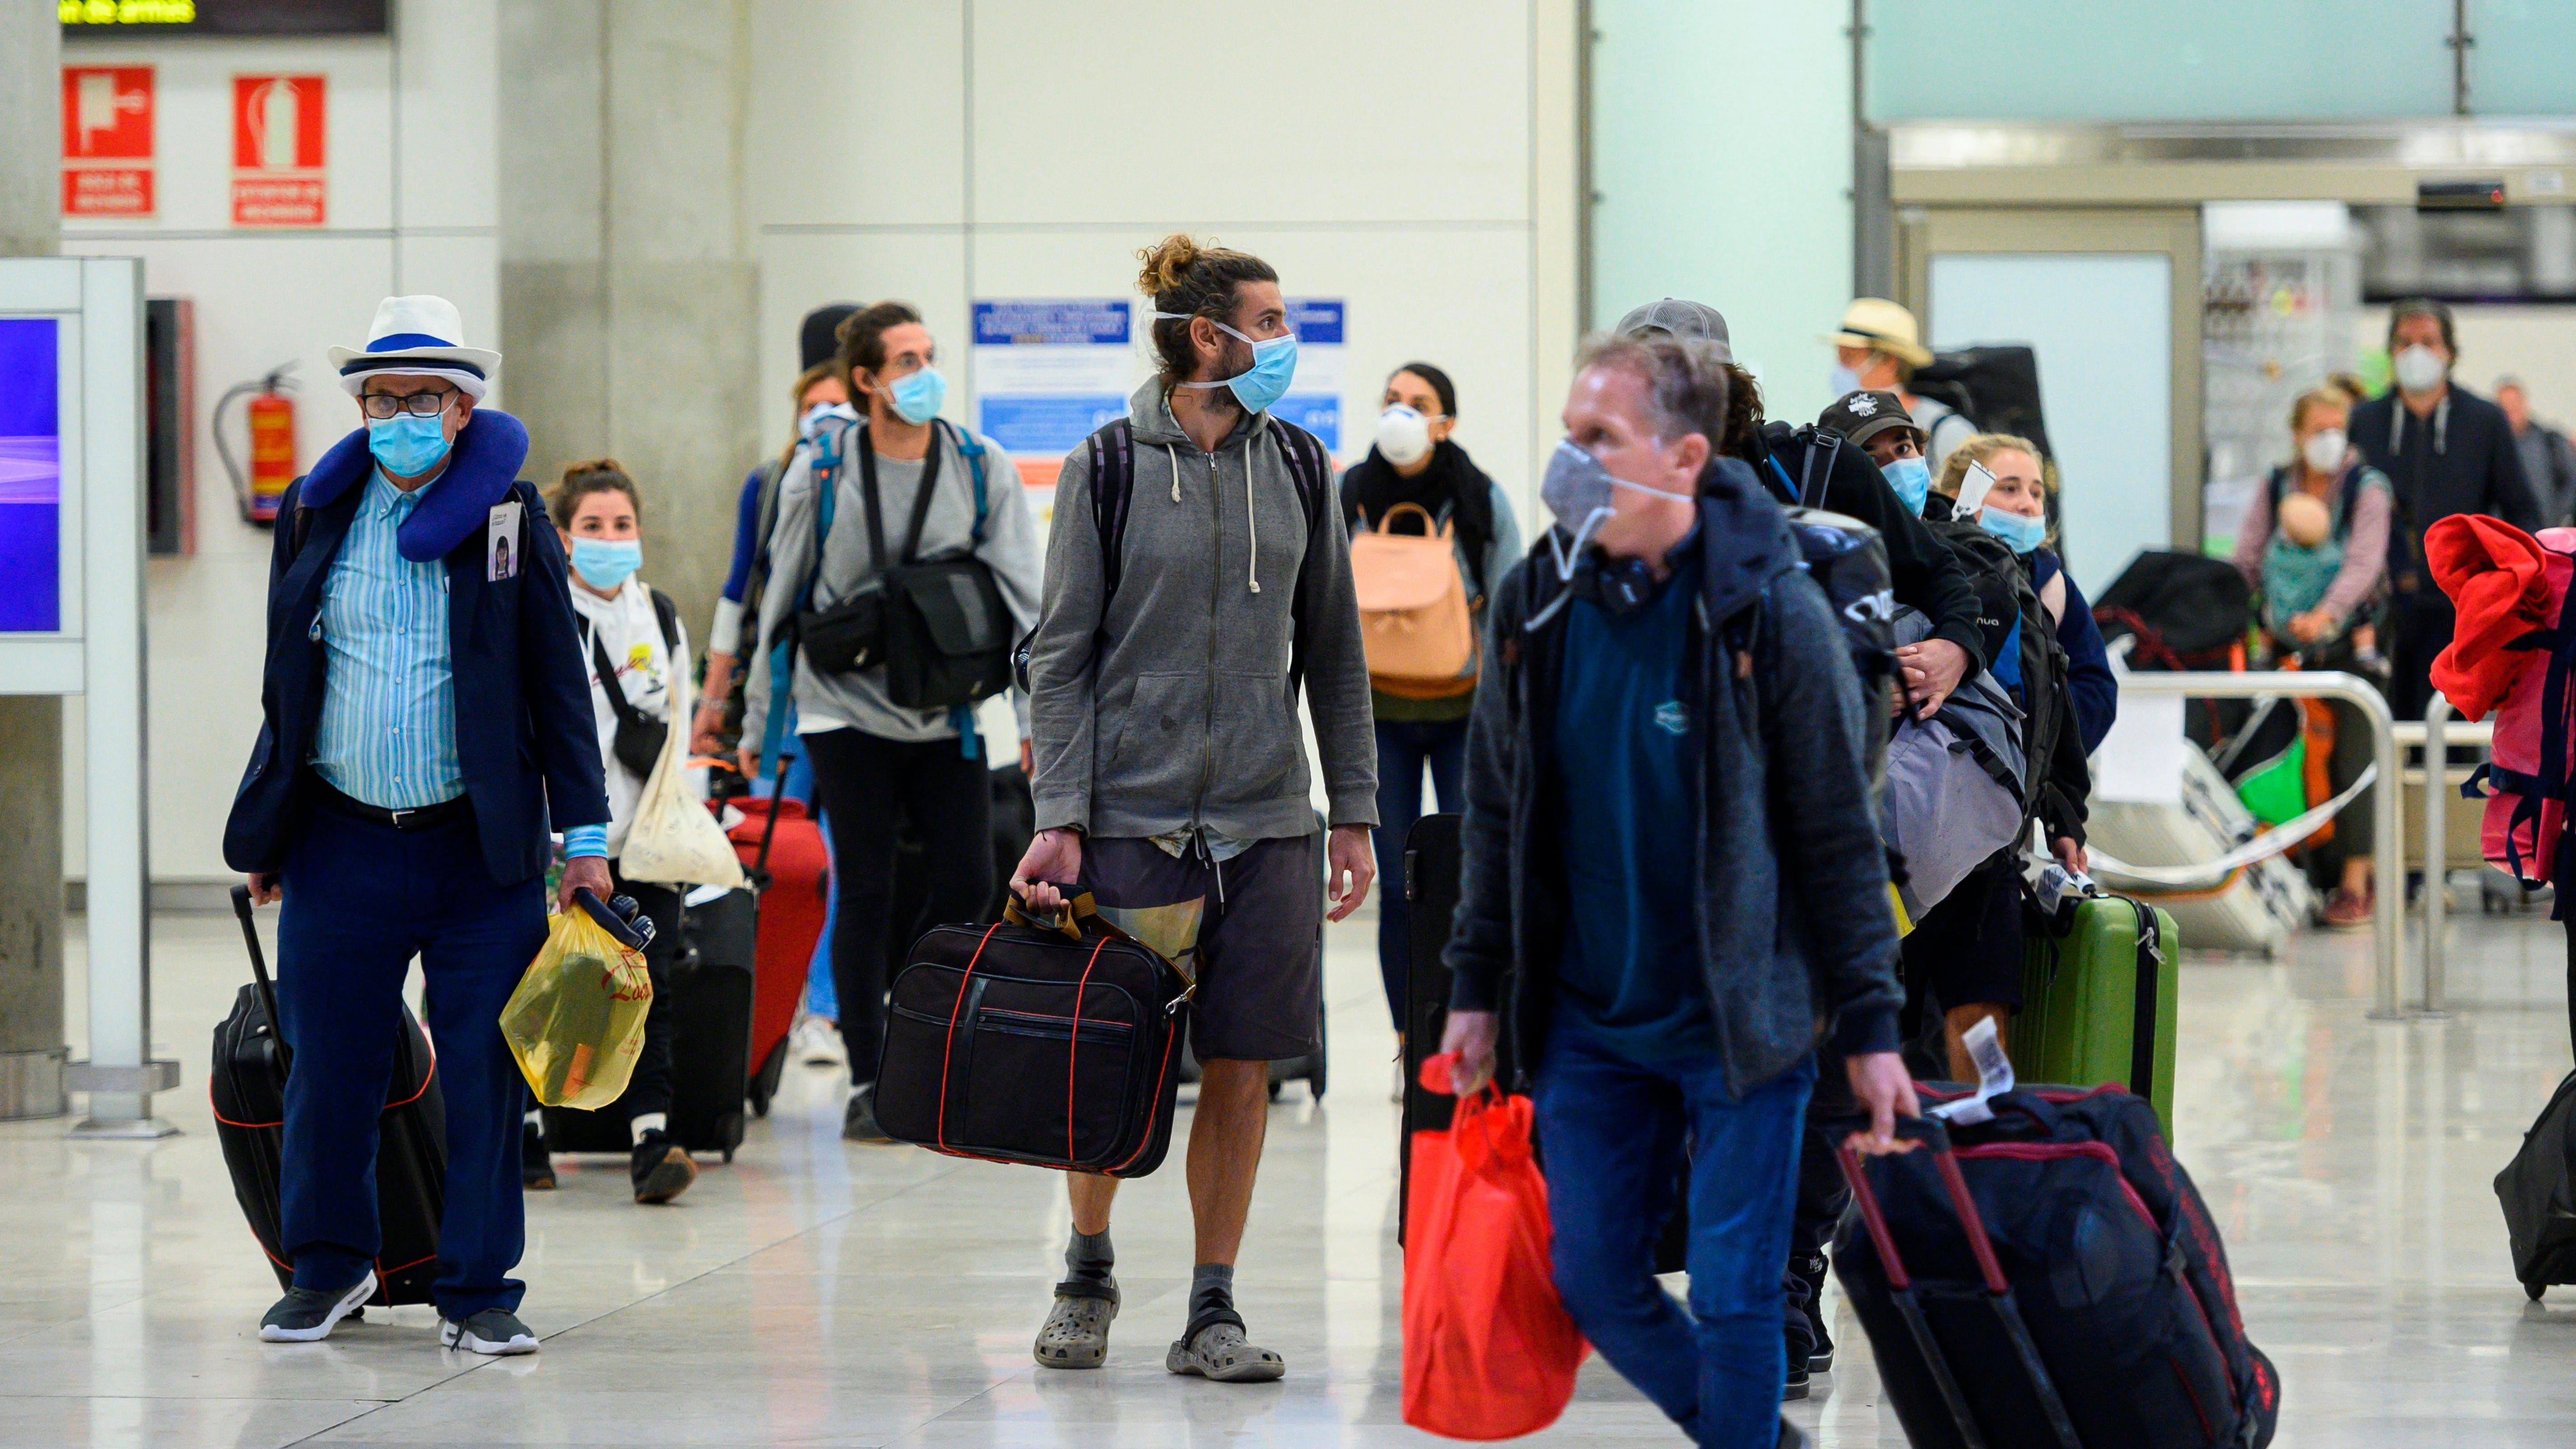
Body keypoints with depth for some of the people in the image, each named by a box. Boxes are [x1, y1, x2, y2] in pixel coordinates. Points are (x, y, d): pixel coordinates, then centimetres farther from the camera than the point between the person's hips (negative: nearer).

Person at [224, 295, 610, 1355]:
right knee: (328, 1068, 6)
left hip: (481, 849, -2)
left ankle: (476, 1292, 9)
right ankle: (329, 1267, 25)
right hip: (341, 842, 2)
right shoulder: (313, 515, 8)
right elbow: (287, 684, 15)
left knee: (483, 1076, -1)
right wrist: (266, 837, 14)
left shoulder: (510, 520, 1)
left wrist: (583, 836, -1)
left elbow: (558, 686, 2)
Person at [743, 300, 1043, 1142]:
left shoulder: (982, 468, 1)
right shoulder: (821, 469, -2)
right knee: (866, 895, -2)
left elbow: (1021, 596, 1)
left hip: (948, 717, 2)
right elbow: (782, 598, 5)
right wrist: (758, 724, 8)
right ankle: (867, 1085, 7)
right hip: (847, 711, -2)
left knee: (968, 885, -3)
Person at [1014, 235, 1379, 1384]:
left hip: (1265, 818, 3)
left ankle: (1212, 1312, 10)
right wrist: (1058, 817, -10)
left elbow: (1333, 652, 13)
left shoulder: (1296, 468, 8)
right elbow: (1061, 653, -2)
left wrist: (1353, 811, 8)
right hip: (1131, 813, -3)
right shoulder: (1110, 466, -2)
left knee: (1242, 1066, 1)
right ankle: (1088, 1269, 24)